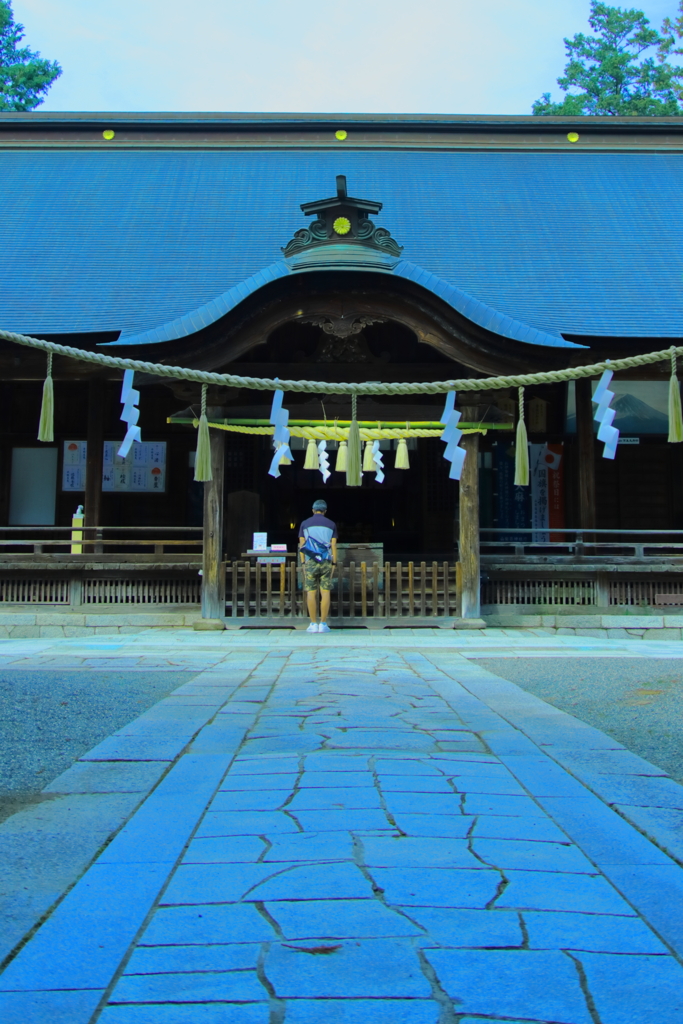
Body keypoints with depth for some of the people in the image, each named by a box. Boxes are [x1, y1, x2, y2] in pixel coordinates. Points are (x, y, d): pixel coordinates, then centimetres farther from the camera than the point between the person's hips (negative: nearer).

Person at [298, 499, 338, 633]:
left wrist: (303, 563, 6)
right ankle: (323, 624, 0)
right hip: (326, 561, 0)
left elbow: (301, 544, 2)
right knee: (325, 592, 1)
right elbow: (333, 545, 2)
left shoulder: (305, 524, 6)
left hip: (310, 562, 0)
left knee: (311, 593, 2)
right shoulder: (331, 524, 6)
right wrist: (334, 563, 5)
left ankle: (313, 624, 1)